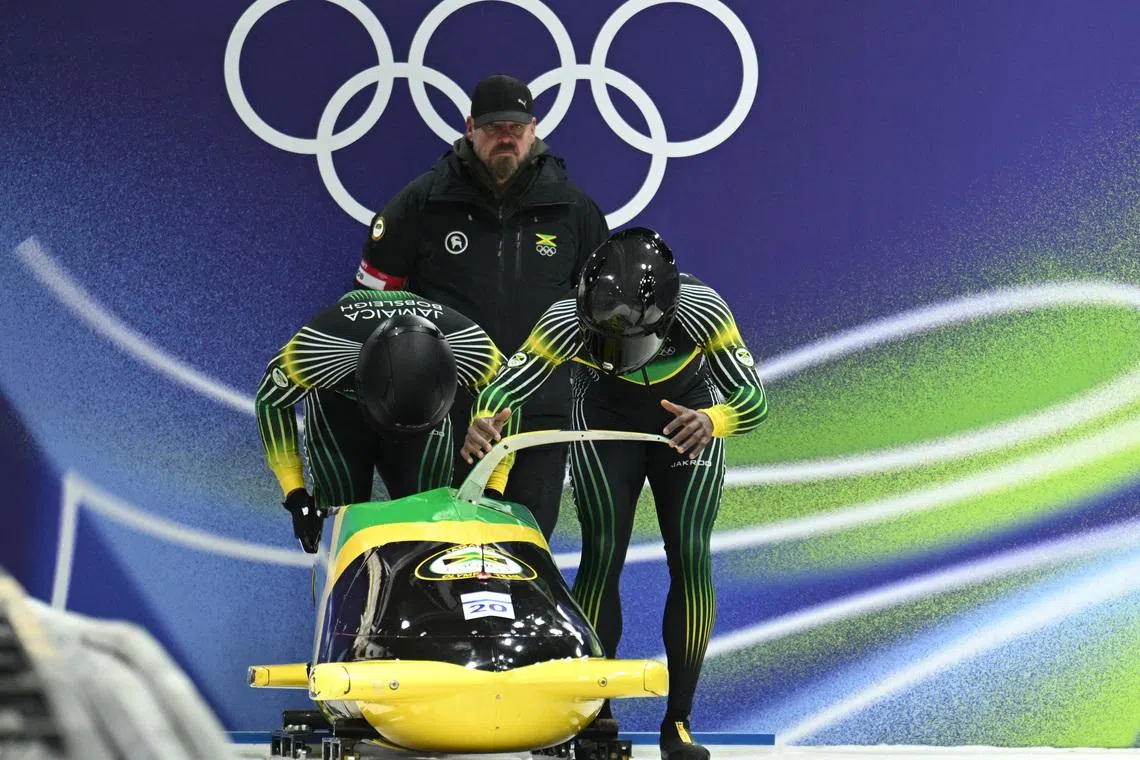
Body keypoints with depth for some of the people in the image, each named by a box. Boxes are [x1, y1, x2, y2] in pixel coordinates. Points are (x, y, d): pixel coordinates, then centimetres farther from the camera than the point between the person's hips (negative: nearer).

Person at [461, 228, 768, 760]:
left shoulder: (703, 312, -33)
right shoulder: (567, 322, -32)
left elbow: (754, 400, -31)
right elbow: (503, 387, -26)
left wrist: (712, 421, -53)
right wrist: (482, 423, -50)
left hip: (687, 420, 0)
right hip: (606, 425, 0)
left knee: (691, 556, -11)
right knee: (602, 554, -11)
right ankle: (596, 712, 0)